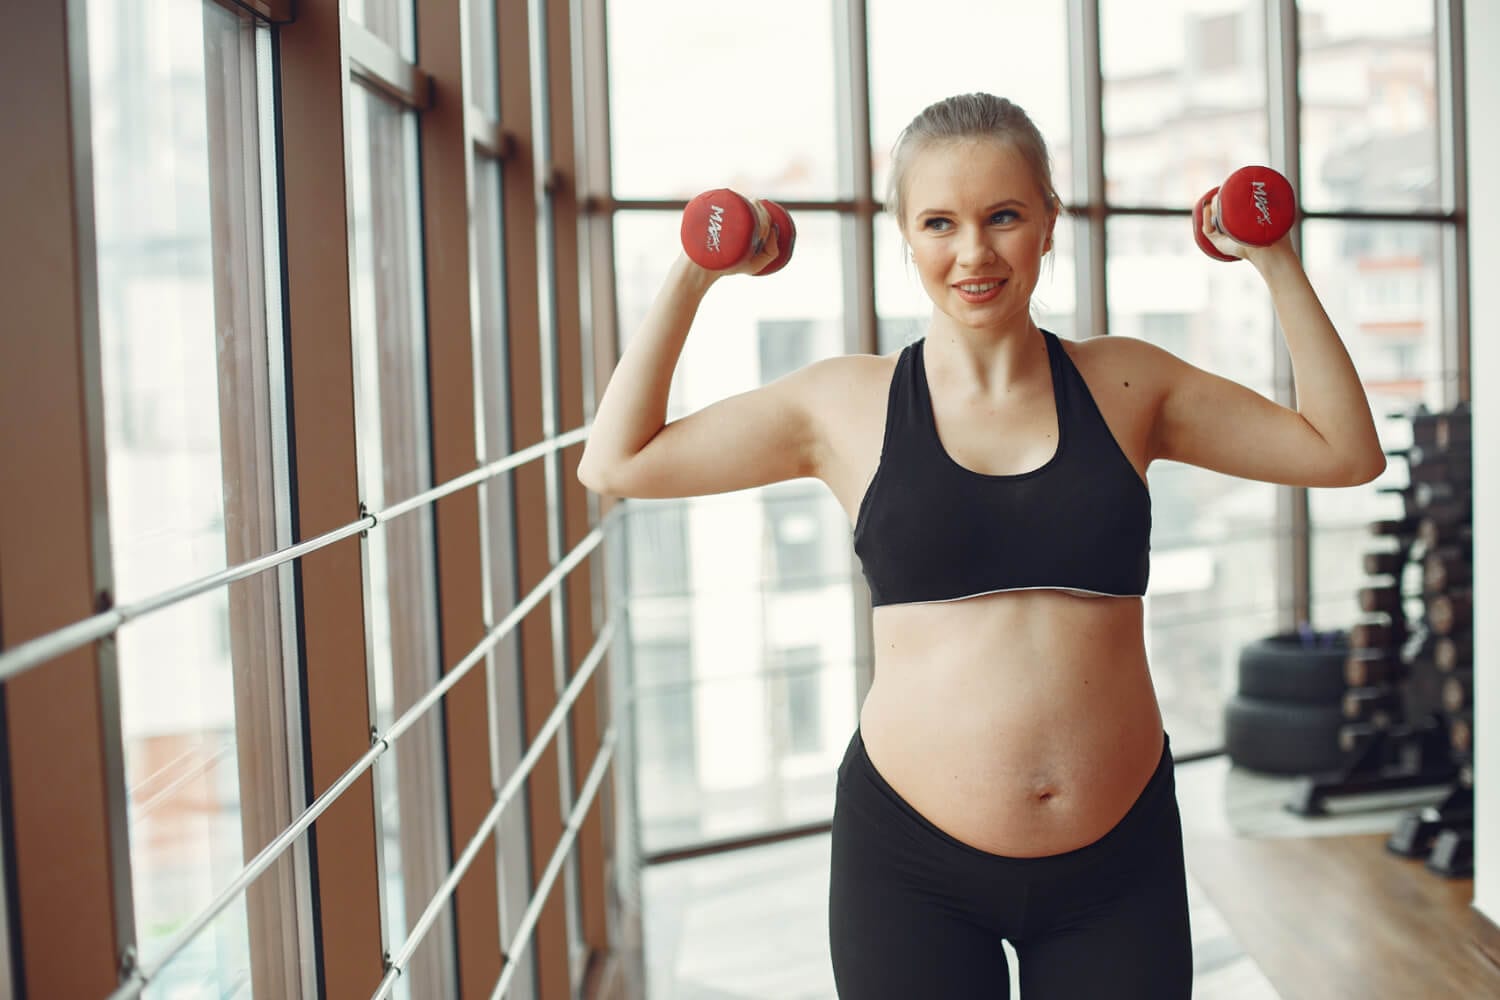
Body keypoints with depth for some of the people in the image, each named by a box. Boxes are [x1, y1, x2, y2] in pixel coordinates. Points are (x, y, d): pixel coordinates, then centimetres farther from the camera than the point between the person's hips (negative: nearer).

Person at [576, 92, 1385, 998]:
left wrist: (1275, 264, 6)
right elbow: (617, 463, 5)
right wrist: (692, 279, 4)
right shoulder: (847, 403, 1)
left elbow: (1345, 453, 9)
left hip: (1119, 855, 2)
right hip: (910, 858, -1)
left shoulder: (1125, 383, 4)